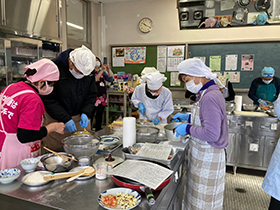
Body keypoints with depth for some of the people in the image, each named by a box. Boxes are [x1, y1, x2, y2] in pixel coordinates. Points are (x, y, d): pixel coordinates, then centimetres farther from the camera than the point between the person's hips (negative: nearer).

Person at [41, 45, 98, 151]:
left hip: (81, 119, 4)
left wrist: (85, 113, -13)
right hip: (56, 120, -4)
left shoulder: (89, 72, -3)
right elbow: (48, 99, -16)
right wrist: (65, 119, -21)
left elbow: (92, 95, 4)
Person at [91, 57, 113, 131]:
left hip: (102, 97, 6)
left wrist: (109, 69, -8)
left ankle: (98, 132, 22)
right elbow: (95, 80, -20)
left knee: (99, 116, 13)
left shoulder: (103, 72, 15)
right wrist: (102, 70, -21)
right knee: (90, 116, -5)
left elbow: (110, 79, 3)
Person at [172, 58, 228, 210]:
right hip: (202, 153, 10)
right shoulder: (207, 93, 6)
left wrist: (188, 129, -19)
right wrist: (188, 117, 11)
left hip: (208, 157, -10)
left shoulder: (210, 97, -26)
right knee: (196, 193, 23)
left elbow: (212, 134, -30)